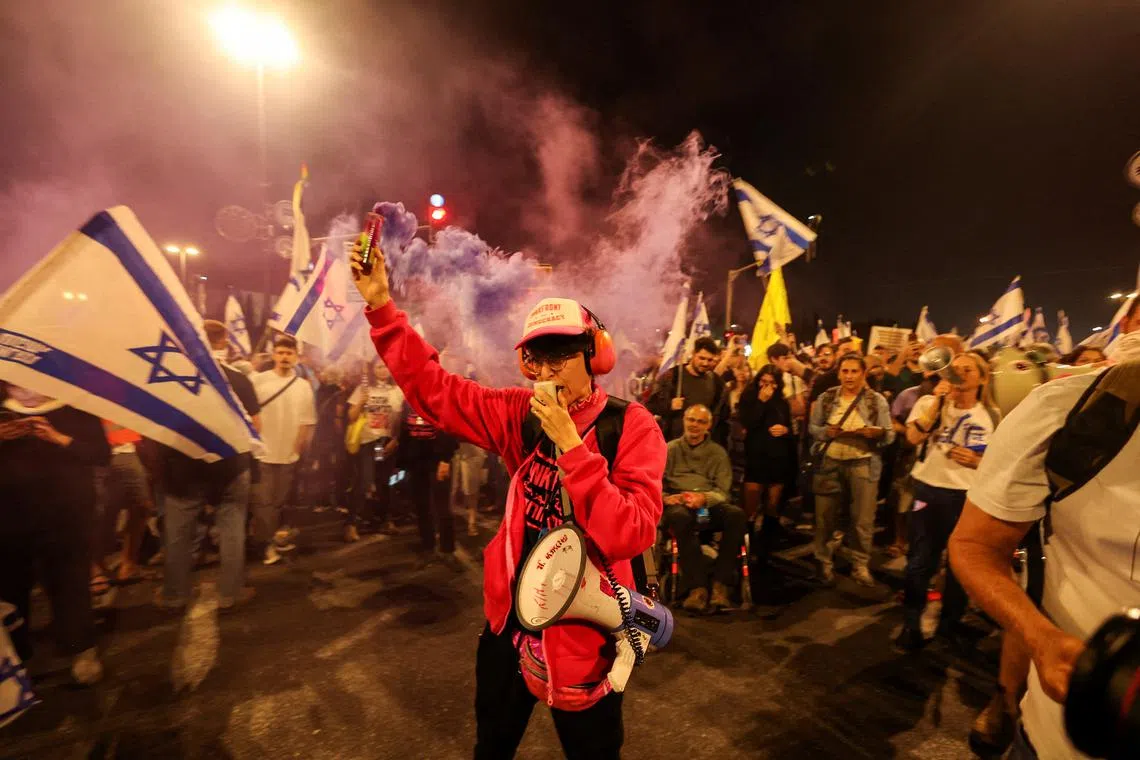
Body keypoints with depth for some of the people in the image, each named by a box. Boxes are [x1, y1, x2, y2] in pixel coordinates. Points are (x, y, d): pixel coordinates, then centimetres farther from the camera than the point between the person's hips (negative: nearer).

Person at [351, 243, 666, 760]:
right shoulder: (521, 415, -5)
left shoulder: (631, 426, -18)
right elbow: (431, 387, -4)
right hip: (510, 618, 4)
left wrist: (569, 444, -32)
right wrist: (380, 305, -10)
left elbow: (630, 536, -28)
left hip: (583, 629, -3)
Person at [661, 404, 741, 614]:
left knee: (736, 514, -31)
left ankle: (720, 584, -28)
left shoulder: (718, 452, 21)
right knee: (680, 517, -38)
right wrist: (665, 497, -14)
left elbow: (722, 491, 9)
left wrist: (704, 498, -14)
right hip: (679, 504, -2)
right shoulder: (670, 449, 18)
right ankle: (697, 586, -36)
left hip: (709, 504, 2)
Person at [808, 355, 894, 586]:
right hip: (830, 463, 1)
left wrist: (875, 432, -21)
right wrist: (827, 431, -15)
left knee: (863, 519, 4)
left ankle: (860, 565, 21)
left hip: (863, 464, -1)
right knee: (825, 516, 6)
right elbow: (813, 428, 6)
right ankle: (825, 562, 22)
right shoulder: (826, 398, 2)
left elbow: (890, 435, 1)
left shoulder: (876, 400, 0)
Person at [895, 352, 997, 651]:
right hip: (929, 490, -1)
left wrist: (977, 461, -13)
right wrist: (937, 401, -18)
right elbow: (913, 437, -16)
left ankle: (949, 625, 33)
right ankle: (911, 624, 19)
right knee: (921, 561, 5)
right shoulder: (929, 402, 1)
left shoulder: (992, 416, 3)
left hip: (969, 495, 1)